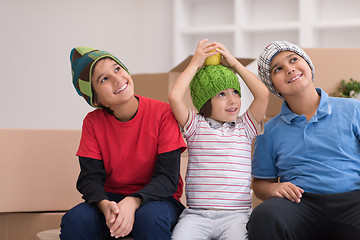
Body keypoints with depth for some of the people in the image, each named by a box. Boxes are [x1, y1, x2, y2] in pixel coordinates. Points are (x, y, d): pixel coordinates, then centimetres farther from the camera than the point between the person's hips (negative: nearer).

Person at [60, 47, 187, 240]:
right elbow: (90, 177, -6)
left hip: (156, 197, -2)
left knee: (150, 218, -38)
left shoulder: (163, 114, -10)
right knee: (75, 220, -29)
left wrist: (133, 202, -33)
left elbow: (168, 177, -14)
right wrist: (104, 205, -30)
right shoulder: (93, 122, 0)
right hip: (111, 198, 2)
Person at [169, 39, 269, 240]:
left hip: (236, 213, 1)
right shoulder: (196, 126, 9)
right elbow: (175, 97, -7)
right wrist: (195, 63, 3)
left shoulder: (245, 127, 13)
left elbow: (263, 94, -1)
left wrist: (234, 63, 6)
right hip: (197, 213, 0)